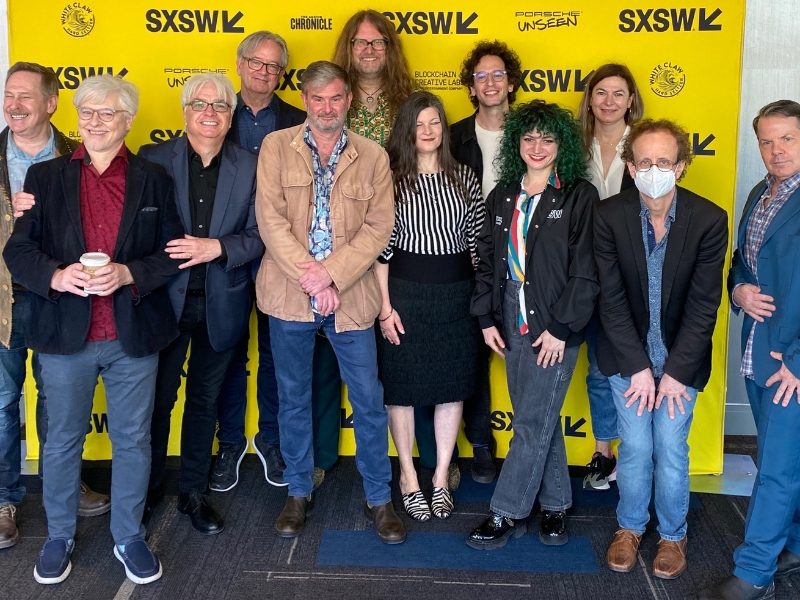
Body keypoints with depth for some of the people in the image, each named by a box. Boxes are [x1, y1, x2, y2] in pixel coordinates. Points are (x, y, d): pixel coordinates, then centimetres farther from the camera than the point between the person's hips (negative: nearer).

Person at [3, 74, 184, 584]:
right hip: (65, 335, 1)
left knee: (133, 440, 10)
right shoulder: (45, 176, 5)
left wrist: (129, 273, -17)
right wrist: (56, 276, -18)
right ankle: (60, 536, 32)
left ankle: (130, 538, 27)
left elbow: (173, 251, 1)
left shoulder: (153, 179, 4)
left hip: (134, 336, 0)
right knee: (63, 439, 13)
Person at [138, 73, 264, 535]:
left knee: (204, 400, 15)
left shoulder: (250, 167, 0)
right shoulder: (153, 159, -3)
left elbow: (259, 235, -3)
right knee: (158, 397, 11)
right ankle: (150, 488, 31)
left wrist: (217, 247, -19)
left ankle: (195, 493, 30)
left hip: (221, 303, 1)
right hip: (164, 300, -1)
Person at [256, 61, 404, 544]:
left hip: (351, 298, 0)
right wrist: (310, 279, -14)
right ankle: (299, 493, 30)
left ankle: (380, 498, 22)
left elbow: (380, 227, -3)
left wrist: (331, 273, -14)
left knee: (369, 401, 5)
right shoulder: (276, 147, 2)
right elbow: (271, 219, -6)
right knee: (294, 400, 12)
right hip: (290, 295, 0)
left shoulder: (373, 157, 3)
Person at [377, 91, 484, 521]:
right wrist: (385, 307, -9)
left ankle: (441, 477, 25)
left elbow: (477, 240, 7)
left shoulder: (464, 178, 5)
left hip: (456, 293, 3)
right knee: (402, 386, 6)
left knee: (452, 386, 10)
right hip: (405, 292, -2)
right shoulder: (392, 178, -3)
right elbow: (381, 247, -5)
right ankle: (408, 476, 24)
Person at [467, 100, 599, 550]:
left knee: (533, 423, -1)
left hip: (554, 328, -5)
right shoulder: (503, 197, 9)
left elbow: (586, 271, -11)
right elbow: (488, 260, 13)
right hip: (512, 324, 5)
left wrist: (560, 327, -13)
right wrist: (486, 318, 7)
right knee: (541, 418, 14)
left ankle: (507, 514, 11)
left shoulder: (580, 196, -7)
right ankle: (555, 504, 28)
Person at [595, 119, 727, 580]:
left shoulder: (710, 219, -14)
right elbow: (611, 299, -10)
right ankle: (630, 527, 28)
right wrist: (638, 368, -12)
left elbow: (704, 304, -11)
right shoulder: (609, 215, -13)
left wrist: (675, 372, -13)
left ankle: (673, 535, 26)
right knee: (635, 448, 4)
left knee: (671, 451, 2)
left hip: (680, 357, 0)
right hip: (628, 356, 0)